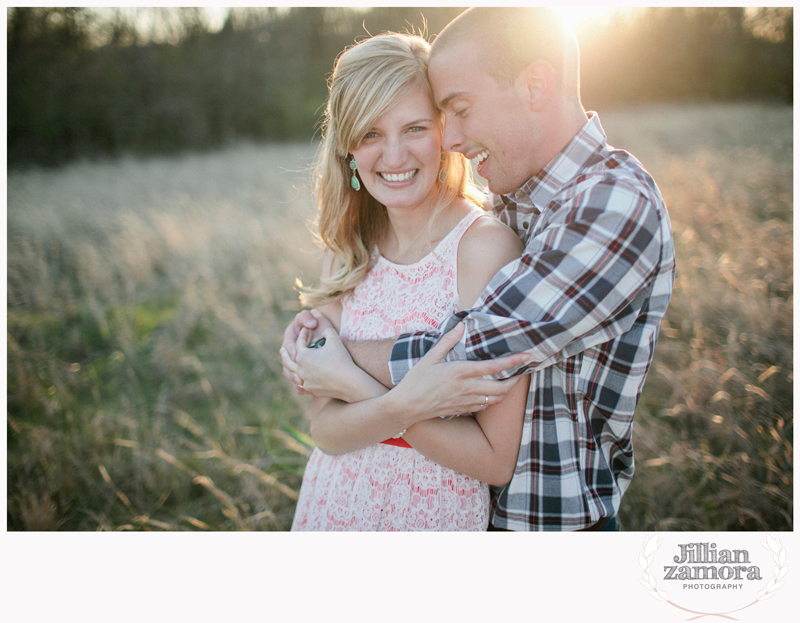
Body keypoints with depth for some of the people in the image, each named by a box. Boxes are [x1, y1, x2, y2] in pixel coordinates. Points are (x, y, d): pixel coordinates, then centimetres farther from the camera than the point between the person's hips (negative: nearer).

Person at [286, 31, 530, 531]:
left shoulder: (487, 247, -20)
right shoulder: (349, 249, -4)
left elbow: (497, 461, -20)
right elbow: (326, 429, -8)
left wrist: (354, 382, -21)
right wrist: (406, 403, -27)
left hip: (439, 512, -4)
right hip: (334, 503, 4)